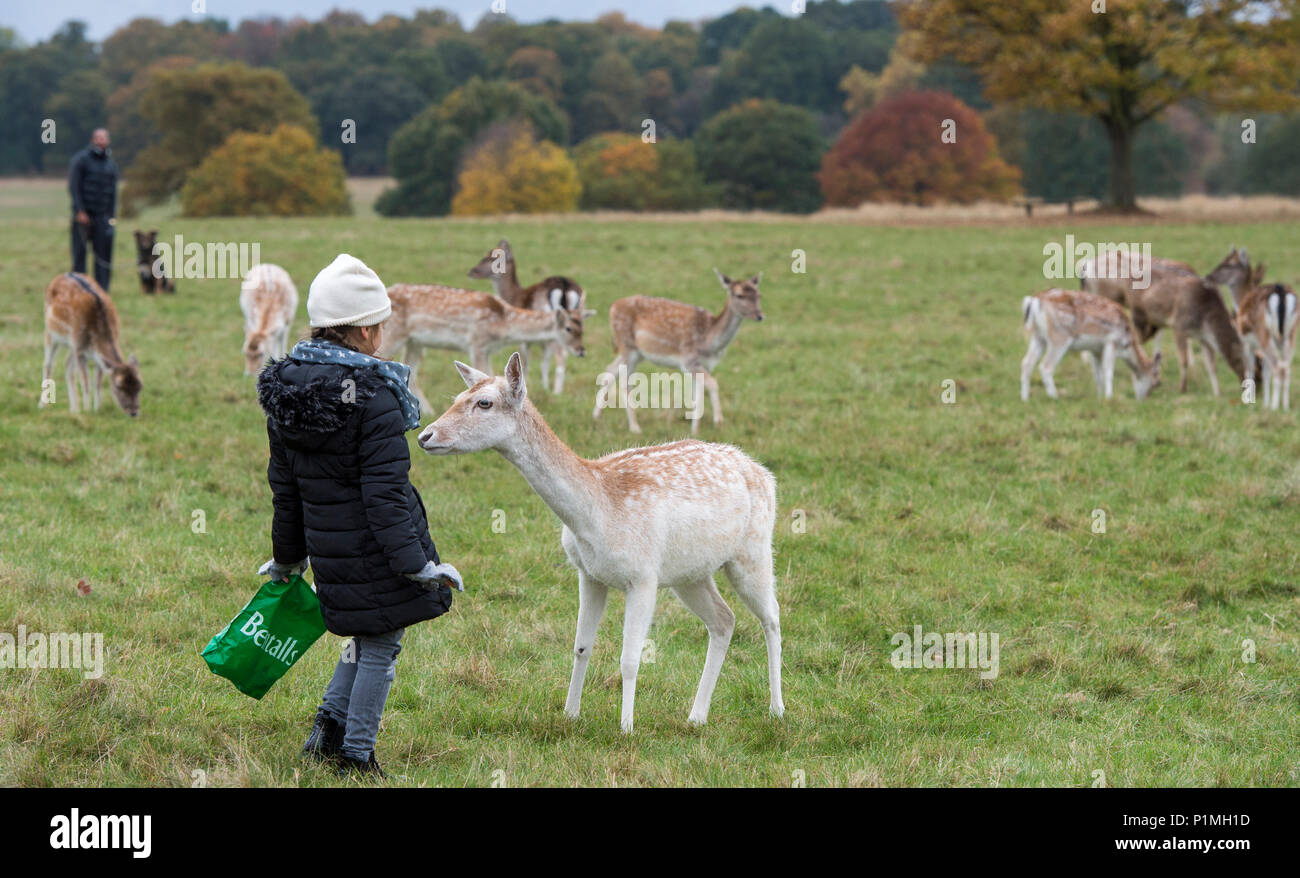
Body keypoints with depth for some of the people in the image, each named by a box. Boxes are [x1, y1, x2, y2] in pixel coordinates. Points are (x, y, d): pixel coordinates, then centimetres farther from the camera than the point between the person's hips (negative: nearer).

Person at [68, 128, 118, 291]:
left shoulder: (111, 164, 14)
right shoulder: (81, 159, -1)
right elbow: (74, 186, -6)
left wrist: (112, 215, 7)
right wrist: (80, 211, -13)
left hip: (102, 216, 4)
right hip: (83, 215, -4)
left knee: (103, 252, -3)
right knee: (80, 252, -2)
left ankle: (102, 289, -1)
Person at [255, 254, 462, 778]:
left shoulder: (285, 390, 3)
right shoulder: (373, 396, -19)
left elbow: (284, 484, 11)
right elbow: (385, 489, -21)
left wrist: (287, 556, 20)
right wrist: (414, 562, -18)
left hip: (328, 544, 7)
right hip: (375, 547, -7)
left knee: (368, 636, 24)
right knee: (381, 645, 6)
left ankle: (330, 726, 16)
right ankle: (356, 752, 9)